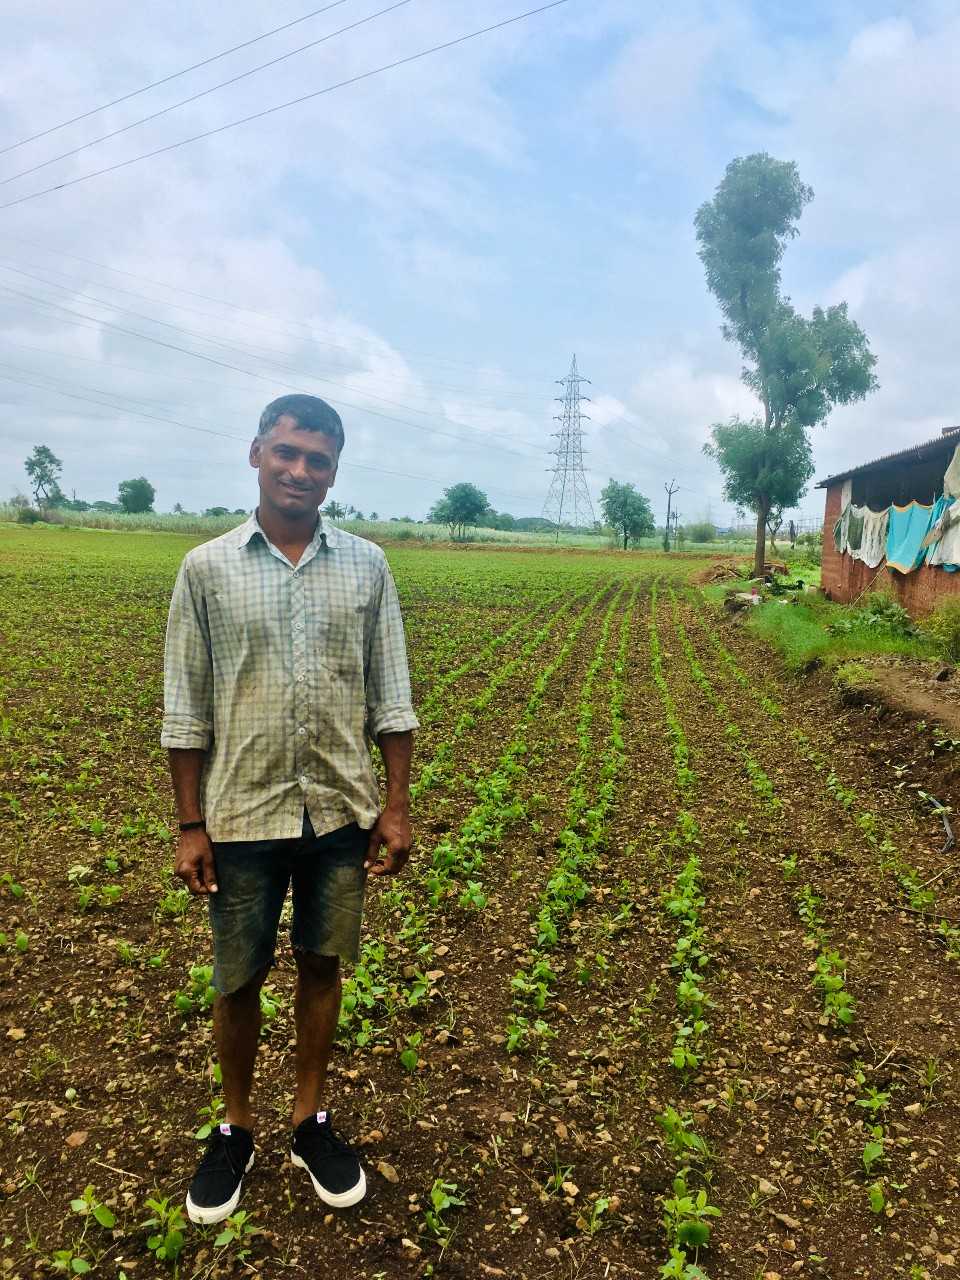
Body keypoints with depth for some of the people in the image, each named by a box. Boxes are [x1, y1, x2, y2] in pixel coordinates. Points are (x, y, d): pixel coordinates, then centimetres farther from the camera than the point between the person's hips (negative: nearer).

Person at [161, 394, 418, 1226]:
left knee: (322, 967, 15)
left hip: (341, 814, 1)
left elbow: (391, 698, 2)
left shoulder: (367, 566, 0)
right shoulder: (207, 568, -4)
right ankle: (236, 1129, 35)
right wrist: (190, 825, -3)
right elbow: (186, 710, -1)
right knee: (240, 980, 13)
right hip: (244, 817, -1)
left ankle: (313, 1122, 35)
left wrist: (396, 806, -1)